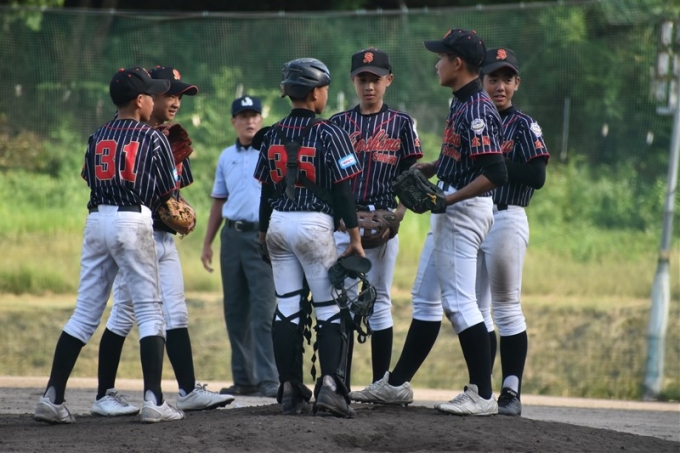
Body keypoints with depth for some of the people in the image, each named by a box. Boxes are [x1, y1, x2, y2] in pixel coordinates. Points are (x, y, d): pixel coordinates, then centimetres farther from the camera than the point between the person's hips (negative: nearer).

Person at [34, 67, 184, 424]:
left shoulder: (97, 138, 13)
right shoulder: (153, 138, 1)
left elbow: (91, 179, 13)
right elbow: (167, 193, 3)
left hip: (96, 220, 5)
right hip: (133, 221, -5)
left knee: (85, 313, 8)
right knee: (150, 311, 0)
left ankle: (52, 397, 3)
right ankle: (153, 400, -9)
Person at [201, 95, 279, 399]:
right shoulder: (227, 158, 16)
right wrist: (207, 244, 17)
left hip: (264, 236, -6)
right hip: (232, 235, 6)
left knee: (263, 311, -12)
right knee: (235, 312, 8)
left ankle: (268, 381, -14)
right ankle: (244, 379, 15)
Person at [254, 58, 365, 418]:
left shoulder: (273, 135, 6)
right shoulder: (329, 134, -8)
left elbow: (266, 190, 10)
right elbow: (342, 191, -9)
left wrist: (264, 234, 19)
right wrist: (355, 238, -4)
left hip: (278, 223, 5)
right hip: (315, 224, -5)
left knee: (287, 308, 7)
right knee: (330, 308, -1)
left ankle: (290, 389, 8)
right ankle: (330, 384, -16)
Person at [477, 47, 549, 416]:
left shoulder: (524, 126, -4)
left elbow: (536, 176, -15)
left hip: (506, 218, -6)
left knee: (507, 308, -5)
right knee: (475, 308, 8)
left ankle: (511, 391, -3)